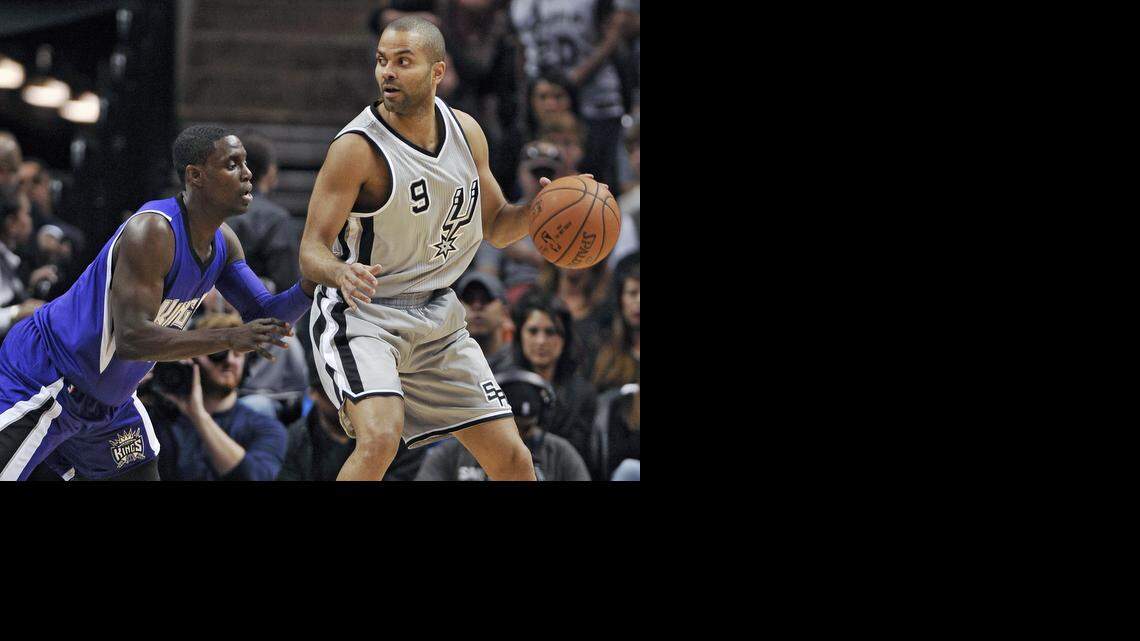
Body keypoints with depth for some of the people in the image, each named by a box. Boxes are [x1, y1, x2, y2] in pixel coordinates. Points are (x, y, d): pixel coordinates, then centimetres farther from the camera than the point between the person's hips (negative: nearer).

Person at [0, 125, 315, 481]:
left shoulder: (223, 242, 0)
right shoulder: (152, 231, -28)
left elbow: (266, 318, 6)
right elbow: (131, 339, -35)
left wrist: (311, 285, -15)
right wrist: (229, 339, -39)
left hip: (109, 399, 9)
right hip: (38, 380, -9)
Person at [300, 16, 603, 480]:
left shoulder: (466, 132, 0)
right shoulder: (358, 147, -19)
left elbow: (494, 226, 13)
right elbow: (311, 251, -20)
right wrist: (340, 273, -44)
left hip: (436, 316, 6)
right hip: (362, 312, -6)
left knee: (512, 460, 5)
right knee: (380, 438, -32)